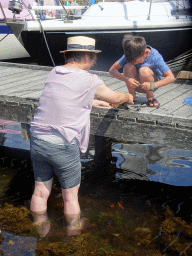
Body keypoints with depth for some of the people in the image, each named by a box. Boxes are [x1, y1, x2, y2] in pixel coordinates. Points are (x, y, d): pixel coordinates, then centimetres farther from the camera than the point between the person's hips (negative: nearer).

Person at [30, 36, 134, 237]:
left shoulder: (53, 74, 9)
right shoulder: (89, 81, -8)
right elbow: (115, 98, 7)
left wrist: (95, 102, 36)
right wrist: (128, 97, 29)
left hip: (37, 140, 6)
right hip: (63, 145, -6)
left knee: (40, 190, 18)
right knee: (70, 195, 14)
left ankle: (41, 228, 36)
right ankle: (73, 230, 33)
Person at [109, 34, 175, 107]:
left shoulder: (155, 57, -26)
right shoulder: (130, 55, -20)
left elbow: (171, 77, -27)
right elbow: (112, 70, -19)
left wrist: (152, 85, -40)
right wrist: (126, 79, -36)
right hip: (136, 84, 2)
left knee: (144, 70, -34)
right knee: (128, 66, -27)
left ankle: (150, 97, -10)